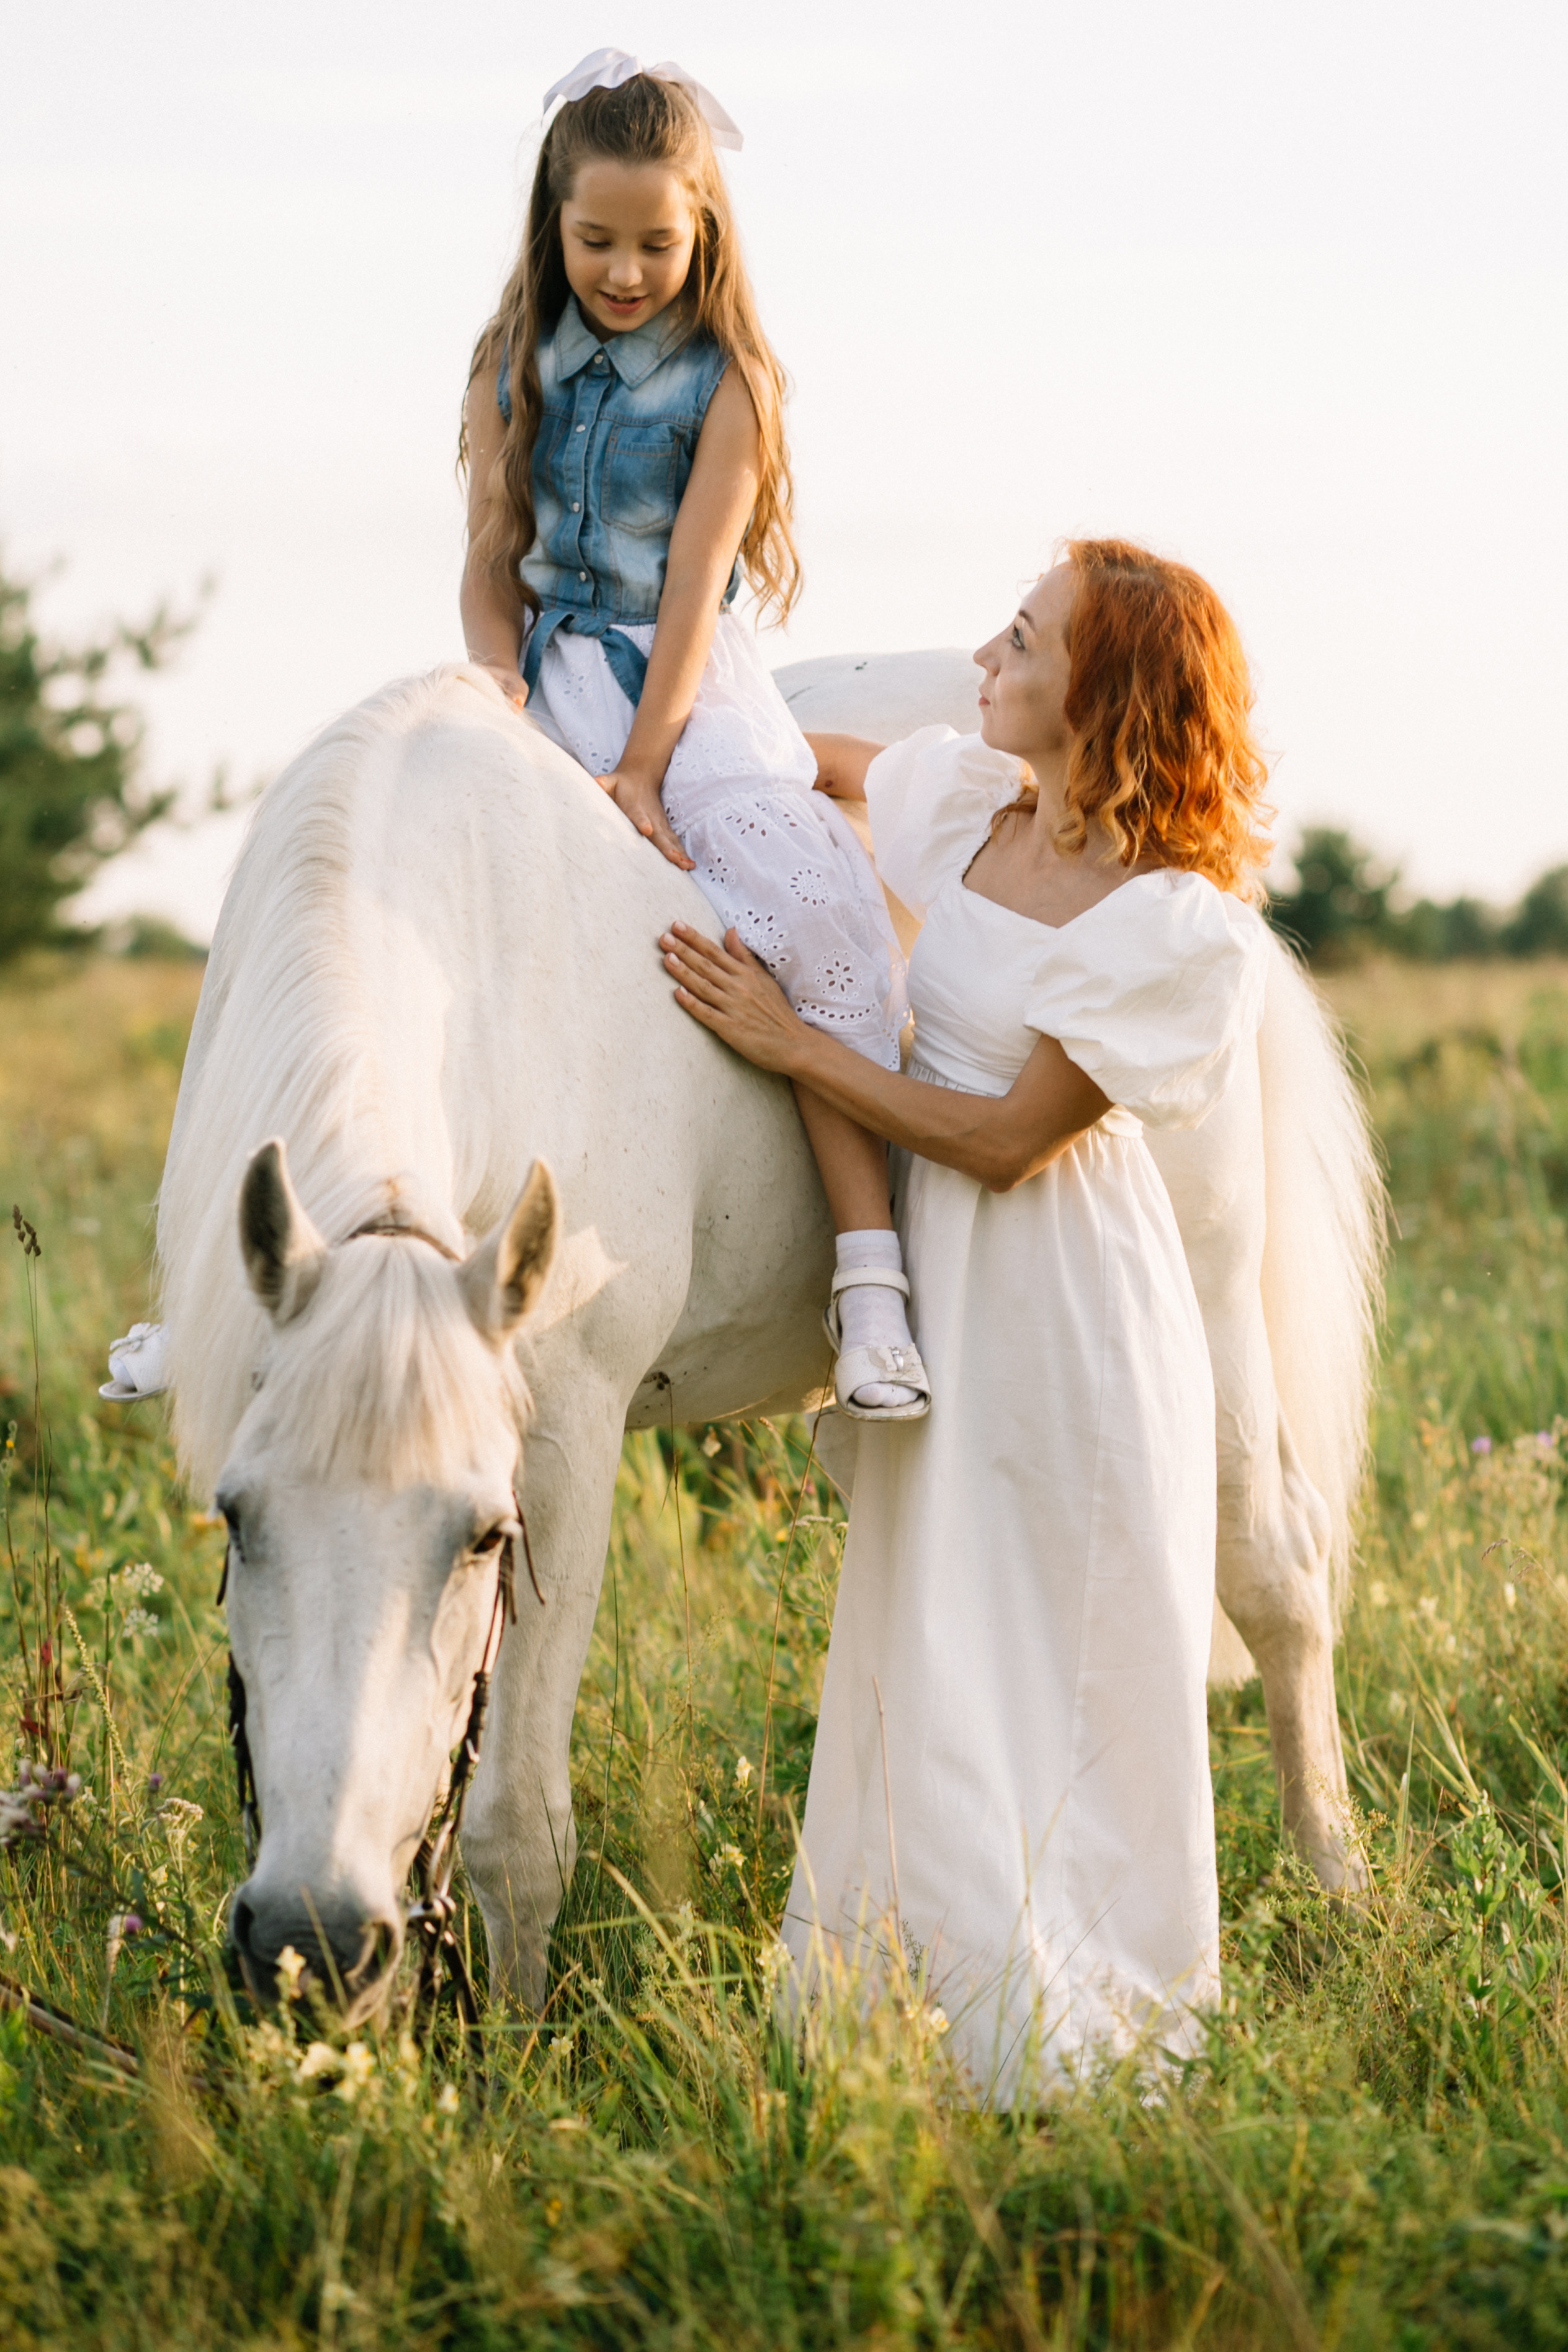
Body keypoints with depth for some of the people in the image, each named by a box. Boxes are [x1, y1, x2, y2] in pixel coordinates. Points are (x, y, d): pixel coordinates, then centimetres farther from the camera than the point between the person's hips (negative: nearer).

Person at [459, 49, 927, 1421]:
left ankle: (871, 1281, -29)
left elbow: (694, 589, -10)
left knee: (820, 909, -27)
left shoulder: (727, 383, -4)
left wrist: (640, 769, -17)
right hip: (547, 683, 4)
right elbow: (491, 564, 8)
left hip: (690, 689, -4)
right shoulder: (512, 368, 8)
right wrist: (504, 695, -10)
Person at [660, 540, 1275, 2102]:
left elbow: (1008, 1140, -19)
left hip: (1063, 1297, -7)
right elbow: (809, 759, 21)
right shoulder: (968, 801, 0)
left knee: (1068, 1662, 3)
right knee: (926, 1644, 13)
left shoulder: (1178, 927, -20)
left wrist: (790, 1044, -17)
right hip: (930, 1274, 7)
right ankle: (921, 1966, 25)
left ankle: (1071, 2022, 14)